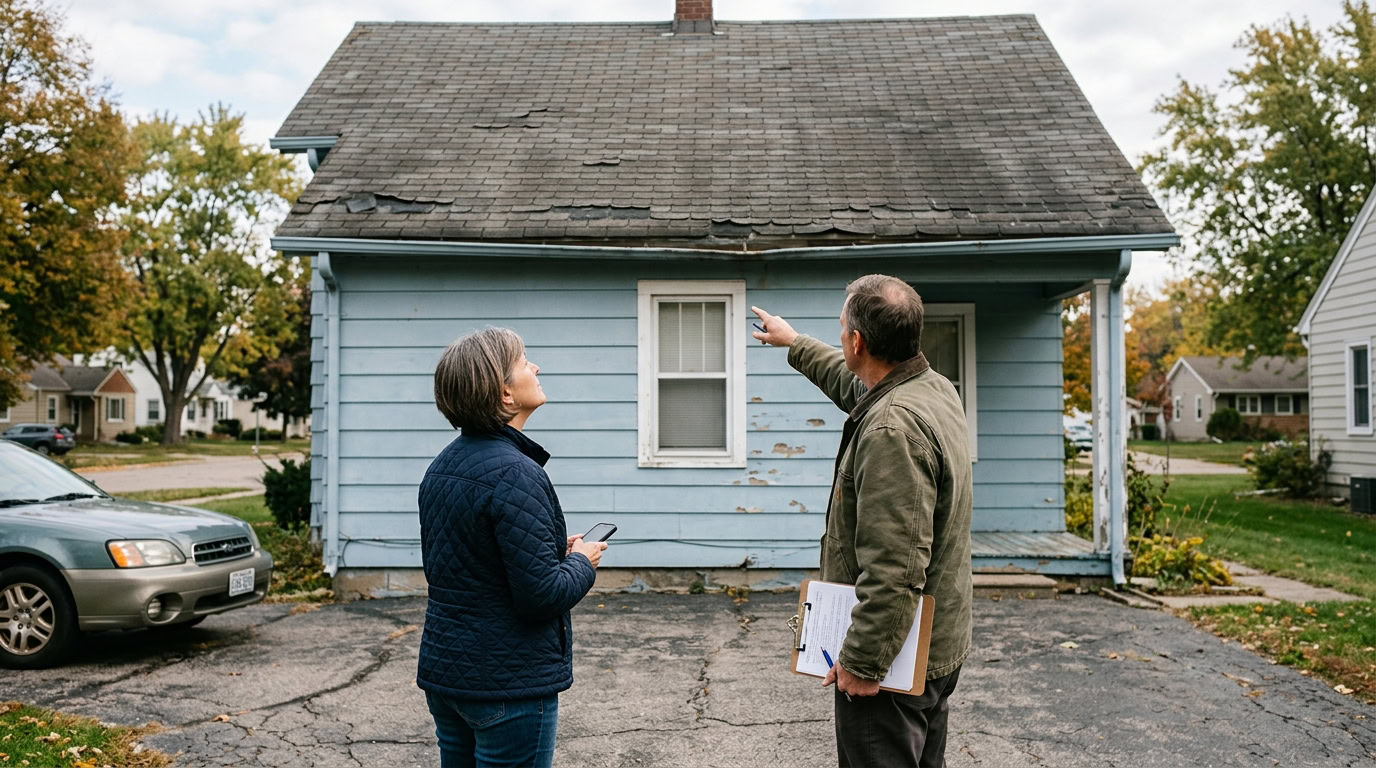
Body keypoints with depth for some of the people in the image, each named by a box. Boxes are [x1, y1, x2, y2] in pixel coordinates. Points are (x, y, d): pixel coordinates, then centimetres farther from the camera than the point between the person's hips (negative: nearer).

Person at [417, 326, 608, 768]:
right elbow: (543, 594, -25)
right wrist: (581, 563, -4)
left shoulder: (442, 466, 6)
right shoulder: (515, 474, -22)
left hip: (443, 671, 9)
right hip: (509, 683, -8)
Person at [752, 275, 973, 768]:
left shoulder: (893, 427, -27)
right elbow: (853, 381, 27)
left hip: (889, 656, -10)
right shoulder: (935, 388, 4)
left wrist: (862, 663, -24)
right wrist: (796, 344, 40)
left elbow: (896, 570, -31)